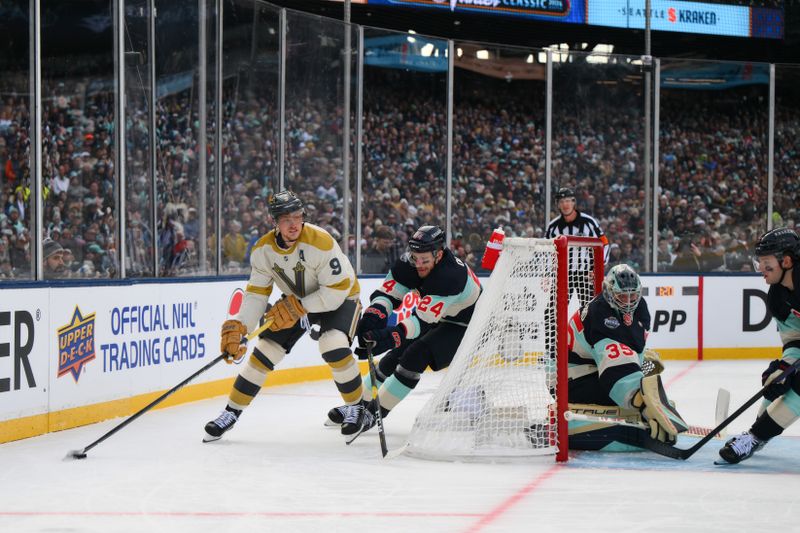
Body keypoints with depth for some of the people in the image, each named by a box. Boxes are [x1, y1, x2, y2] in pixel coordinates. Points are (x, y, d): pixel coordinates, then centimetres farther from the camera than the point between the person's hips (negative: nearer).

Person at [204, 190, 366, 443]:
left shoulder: (320, 242, -32)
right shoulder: (263, 250, -15)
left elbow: (338, 289, -30)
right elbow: (257, 293, -10)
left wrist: (298, 308, -31)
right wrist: (237, 327, -23)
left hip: (339, 298, -5)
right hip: (296, 301, 5)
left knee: (334, 348, -29)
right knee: (265, 349, -3)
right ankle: (232, 412, 10)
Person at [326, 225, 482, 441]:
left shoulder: (450, 275, -38)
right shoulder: (410, 264, -16)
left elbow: (423, 320, -43)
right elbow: (388, 292, -16)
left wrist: (390, 337, -53)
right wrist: (374, 314, -37)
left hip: (465, 325, -7)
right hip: (438, 319, 7)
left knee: (415, 356, -21)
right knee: (395, 356, 4)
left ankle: (373, 412, -13)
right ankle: (360, 403, 21)